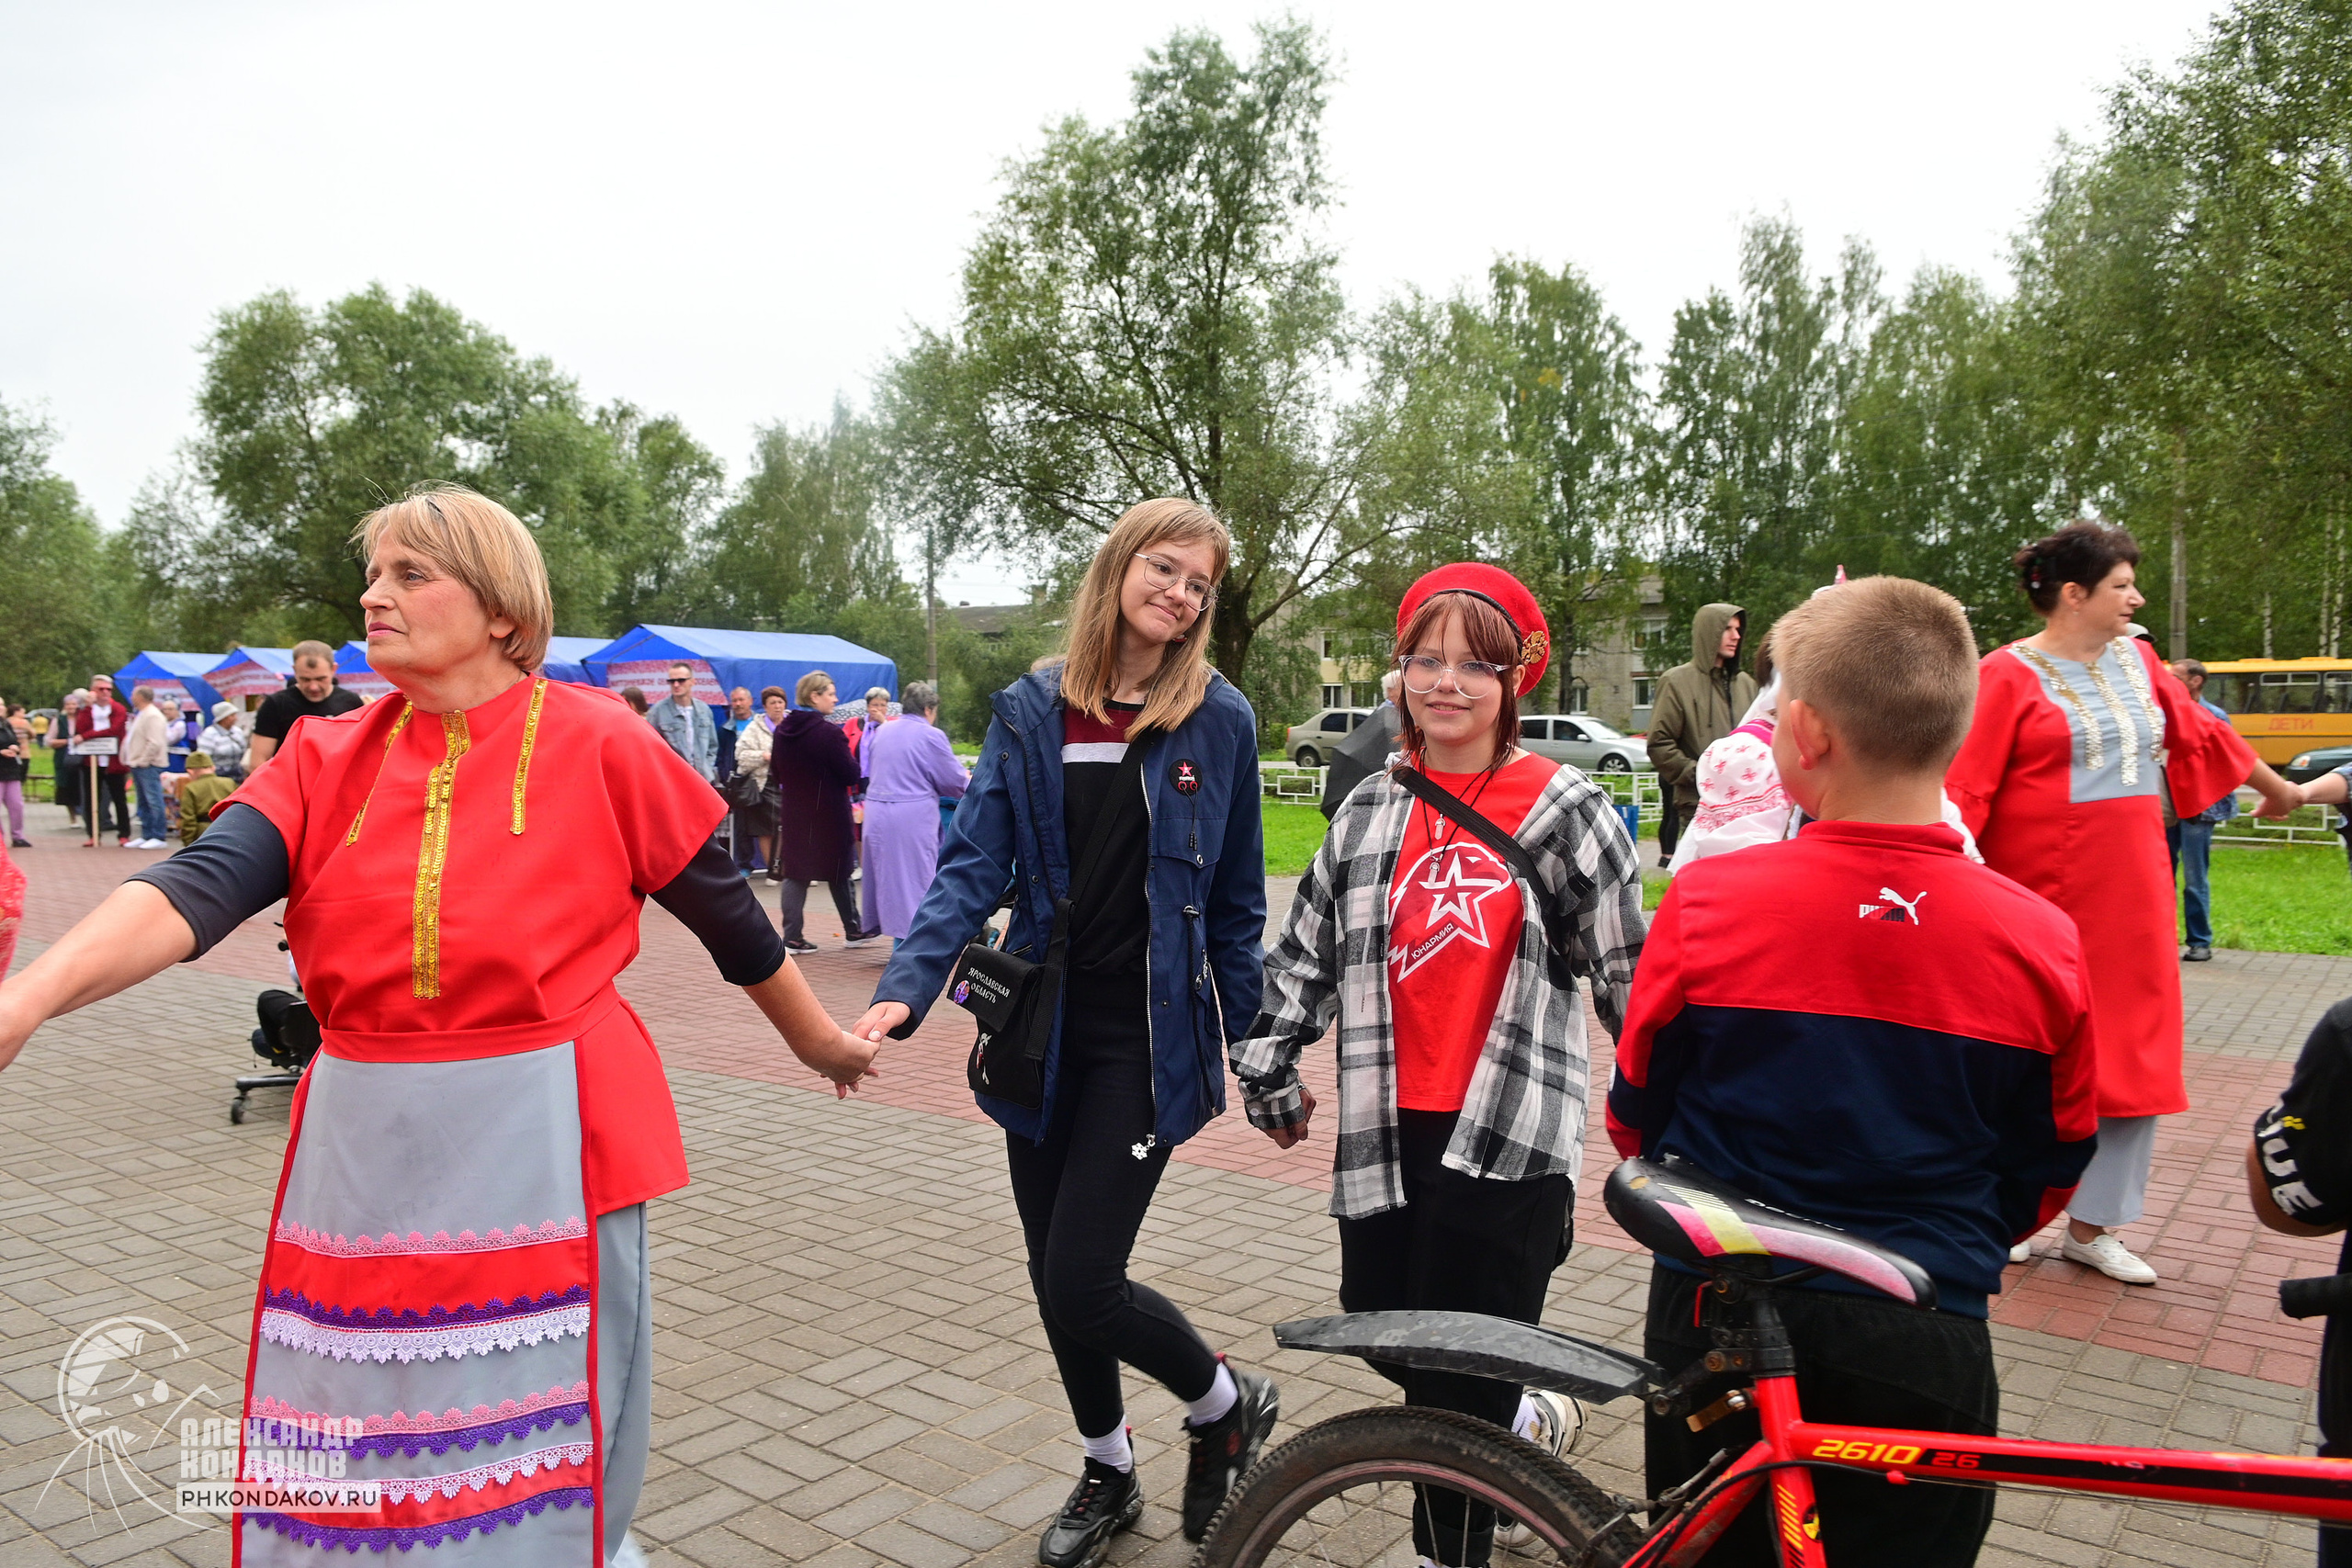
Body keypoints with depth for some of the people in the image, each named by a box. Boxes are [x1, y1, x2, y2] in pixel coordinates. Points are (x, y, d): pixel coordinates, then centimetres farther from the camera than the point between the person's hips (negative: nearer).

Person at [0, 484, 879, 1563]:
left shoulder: (597, 748, -7)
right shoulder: (326, 758, 3)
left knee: (540, 1463, 9)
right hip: (363, 1147, 4)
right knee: (350, 1460, 16)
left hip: (544, 1147, -4)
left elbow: (726, 910, 3)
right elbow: (201, 886, -13)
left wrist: (818, 1042, 14)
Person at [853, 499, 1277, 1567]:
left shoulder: (1218, 718, -3)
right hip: (1043, 1029, 4)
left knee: (1081, 1283, -9)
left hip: (1149, 1037, -3)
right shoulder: (1031, 710, 2)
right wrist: (908, 986, -17)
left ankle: (1224, 1403, 22)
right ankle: (1107, 1473, 38)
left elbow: (1236, 898, 2)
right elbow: (974, 863, -4)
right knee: (1054, 1275, 13)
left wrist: (1246, 1033, 3)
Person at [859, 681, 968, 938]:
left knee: (887, 875, 14)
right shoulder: (931, 736, -10)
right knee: (917, 878, 1)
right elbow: (955, 781, -5)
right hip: (914, 816, -6)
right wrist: (970, 782, 17)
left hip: (876, 812, 6)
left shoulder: (880, 731, 9)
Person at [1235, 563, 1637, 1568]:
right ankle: (1528, 1421, 43)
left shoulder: (1566, 811, -4)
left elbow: (1627, 972, -1)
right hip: (1387, 1131, 5)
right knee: (1387, 1335, 14)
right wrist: (1269, 1073, 15)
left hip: (1508, 1139, -4)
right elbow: (1306, 951, 14)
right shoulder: (1369, 812, 7)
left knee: (1457, 1384, -2)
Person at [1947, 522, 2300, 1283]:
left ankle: (2091, 1226, 22)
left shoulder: (2136, 662, 8)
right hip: (2042, 900, -7)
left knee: (2131, 1055, 9)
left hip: (2130, 896, 7)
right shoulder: (2008, 675, -12)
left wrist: (2276, 786, 36)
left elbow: (2198, 733, 23)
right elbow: (1964, 785, -16)